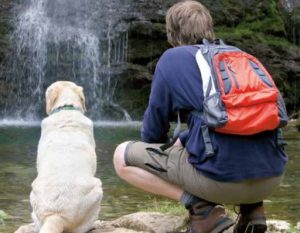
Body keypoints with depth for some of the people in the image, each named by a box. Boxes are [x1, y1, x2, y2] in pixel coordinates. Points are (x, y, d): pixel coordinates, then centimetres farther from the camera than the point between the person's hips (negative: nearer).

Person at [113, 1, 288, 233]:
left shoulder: (173, 58, 6)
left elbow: (153, 132, 11)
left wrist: (165, 150, 31)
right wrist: (182, 140, 39)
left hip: (222, 176, -6)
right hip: (273, 177, 6)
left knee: (122, 157, 11)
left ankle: (202, 208, -4)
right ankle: (252, 206, 15)